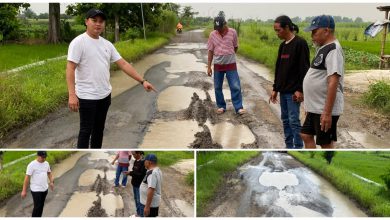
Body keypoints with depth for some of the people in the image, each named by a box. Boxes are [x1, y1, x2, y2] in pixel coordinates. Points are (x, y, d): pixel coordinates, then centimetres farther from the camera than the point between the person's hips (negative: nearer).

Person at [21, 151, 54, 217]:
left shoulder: (46, 163, 5)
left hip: (45, 189, 7)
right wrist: (24, 191, -18)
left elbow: (49, 173, 20)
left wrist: (51, 182, 4)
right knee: (37, 206, -7)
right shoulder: (32, 165, -16)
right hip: (36, 190, -7)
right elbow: (27, 177, -17)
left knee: (41, 205, 16)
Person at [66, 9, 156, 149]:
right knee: (86, 130, -1)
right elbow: (70, 69, -19)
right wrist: (72, 95, -28)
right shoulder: (78, 42, -14)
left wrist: (142, 81, -1)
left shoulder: (107, 44, 8)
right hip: (87, 96, -8)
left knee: (99, 128, 18)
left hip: (105, 95, 8)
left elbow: (123, 64, 6)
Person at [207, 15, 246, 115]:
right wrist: (209, 66, -1)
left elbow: (235, 47, 8)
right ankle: (221, 106, 22)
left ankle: (238, 107, 4)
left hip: (231, 64, -1)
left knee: (235, 87, -3)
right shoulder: (213, 34, -5)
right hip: (218, 65, 2)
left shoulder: (233, 32, -7)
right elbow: (210, 51, 0)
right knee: (218, 87, 8)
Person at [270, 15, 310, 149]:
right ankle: (289, 147, 20)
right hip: (283, 91, 8)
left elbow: (305, 68, -15)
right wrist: (275, 89, 15)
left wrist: (300, 90, -18)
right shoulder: (282, 45, 12)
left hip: (294, 92, -8)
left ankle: (298, 148, 2)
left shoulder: (300, 43, -12)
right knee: (285, 120, 11)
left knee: (294, 120, -6)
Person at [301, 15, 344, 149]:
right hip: (315, 107, 10)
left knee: (326, 144, 2)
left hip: (325, 109, -9)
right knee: (306, 136, 16)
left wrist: (327, 113, -28)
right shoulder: (323, 48, 12)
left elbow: (333, 82, -25)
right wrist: (309, 105, 22)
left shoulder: (333, 49, -18)